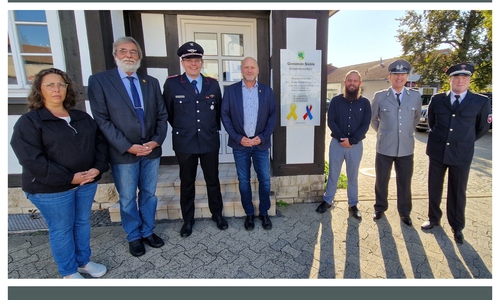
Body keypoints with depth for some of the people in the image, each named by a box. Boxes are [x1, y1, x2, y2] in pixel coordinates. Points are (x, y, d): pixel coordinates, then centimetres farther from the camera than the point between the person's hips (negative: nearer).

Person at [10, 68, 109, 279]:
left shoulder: (83, 118, 9)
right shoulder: (28, 122, -7)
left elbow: (99, 142, 8)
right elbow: (31, 159, -16)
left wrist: (98, 167, -10)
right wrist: (69, 178, -22)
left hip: (87, 182, 5)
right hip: (51, 188, -4)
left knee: (83, 222, 17)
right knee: (61, 229, 10)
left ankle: (84, 261, 37)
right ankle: (69, 272, 30)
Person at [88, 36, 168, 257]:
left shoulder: (151, 82, 8)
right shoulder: (99, 80, -4)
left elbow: (162, 115, 5)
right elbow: (102, 120, -10)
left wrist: (157, 140, -10)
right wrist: (127, 146, -17)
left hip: (151, 150, 4)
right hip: (123, 153, -3)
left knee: (149, 194, 17)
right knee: (127, 199, 13)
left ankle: (147, 232, 36)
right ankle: (134, 237, 33)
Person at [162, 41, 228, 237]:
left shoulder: (213, 84, 3)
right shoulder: (172, 83, -4)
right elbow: (168, 111, 7)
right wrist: (180, 129, 12)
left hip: (210, 141, 2)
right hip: (184, 142, -1)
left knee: (213, 180, 13)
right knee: (187, 183, 12)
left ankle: (217, 215, 33)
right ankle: (188, 220, 30)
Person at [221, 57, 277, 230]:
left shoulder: (267, 91, 4)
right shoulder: (230, 90, 1)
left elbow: (272, 116, 3)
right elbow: (225, 115, -1)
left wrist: (263, 137, -8)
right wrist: (237, 138, -10)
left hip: (261, 143, 1)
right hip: (240, 144, 0)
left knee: (264, 179, 5)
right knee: (243, 181, 9)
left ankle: (264, 213, 25)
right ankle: (249, 214, 26)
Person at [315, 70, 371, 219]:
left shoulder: (365, 103, 2)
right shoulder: (336, 100, 1)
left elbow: (365, 125, -4)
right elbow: (331, 122, -5)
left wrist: (351, 140, -15)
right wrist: (342, 138, -16)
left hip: (356, 145, 1)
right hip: (337, 143, 0)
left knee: (353, 176, 12)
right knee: (333, 174, 9)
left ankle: (353, 204, 27)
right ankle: (327, 200, 25)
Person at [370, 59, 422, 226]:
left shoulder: (415, 96, 2)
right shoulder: (380, 96, -3)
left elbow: (417, 117, 19)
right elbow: (373, 118, 10)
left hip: (406, 148, 2)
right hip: (384, 147, -1)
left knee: (405, 183, 11)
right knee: (381, 181, 10)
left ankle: (404, 213, 29)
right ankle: (380, 208, 31)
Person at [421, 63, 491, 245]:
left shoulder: (481, 102, -3)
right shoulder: (437, 99, 0)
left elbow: (483, 127, 10)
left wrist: (465, 141, 14)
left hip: (461, 155, -1)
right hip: (437, 152, 2)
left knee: (458, 192, 8)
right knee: (434, 188, 12)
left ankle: (457, 227, 25)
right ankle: (434, 218, 31)